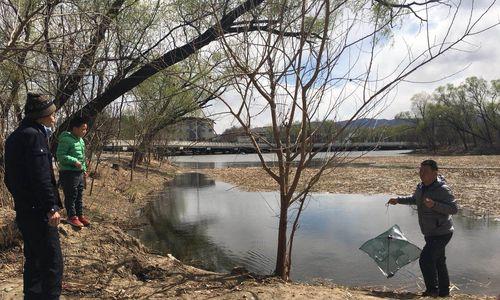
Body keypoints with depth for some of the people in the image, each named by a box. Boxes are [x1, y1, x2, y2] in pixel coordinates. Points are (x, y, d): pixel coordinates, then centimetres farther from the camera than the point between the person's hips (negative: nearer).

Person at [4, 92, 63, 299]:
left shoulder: (15, 137, 14)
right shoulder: (34, 135, -15)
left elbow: (10, 177, 19)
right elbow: (41, 176, -23)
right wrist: (51, 207, -22)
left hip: (23, 210, 10)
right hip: (38, 211, -10)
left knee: (33, 259, 20)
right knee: (52, 262, -4)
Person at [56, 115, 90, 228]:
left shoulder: (81, 140, 13)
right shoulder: (66, 139, -16)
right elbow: (60, 156, -19)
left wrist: (84, 169, 19)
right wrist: (74, 161, -25)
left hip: (79, 173, 9)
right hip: (69, 173, -9)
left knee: (79, 196, 16)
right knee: (71, 196, 2)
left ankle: (80, 215, 28)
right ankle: (72, 217, 15)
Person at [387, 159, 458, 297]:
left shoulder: (442, 189, -21)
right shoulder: (421, 187, 5)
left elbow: (454, 208, -25)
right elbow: (414, 199, 25)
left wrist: (434, 205, -35)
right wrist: (398, 200, 17)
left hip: (441, 233, -9)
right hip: (430, 233, 9)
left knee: (426, 259, -15)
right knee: (439, 262, 19)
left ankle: (432, 290, 2)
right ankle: (444, 292, 33)